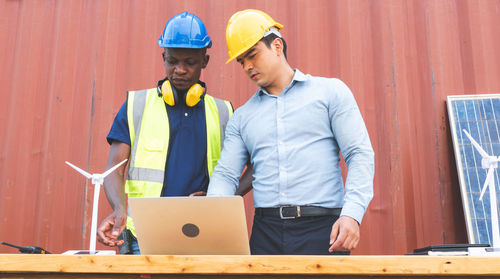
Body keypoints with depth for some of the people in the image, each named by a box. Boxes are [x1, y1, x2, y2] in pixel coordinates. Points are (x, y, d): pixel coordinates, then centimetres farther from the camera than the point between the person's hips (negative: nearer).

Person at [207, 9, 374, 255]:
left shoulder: (330, 91, 5)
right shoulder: (241, 117, 15)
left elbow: (360, 154, -2)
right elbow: (225, 174, 10)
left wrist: (352, 214, -16)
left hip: (322, 228, -2)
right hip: (266, 233, 3)